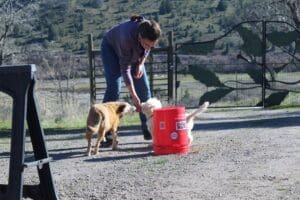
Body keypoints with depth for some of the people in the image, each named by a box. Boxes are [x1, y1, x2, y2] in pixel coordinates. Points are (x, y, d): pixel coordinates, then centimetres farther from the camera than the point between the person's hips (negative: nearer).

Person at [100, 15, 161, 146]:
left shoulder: (150, 33, -30)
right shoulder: (127, 37, -44)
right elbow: (125, 68, -37)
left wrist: (141, 63, -15)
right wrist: (133, 96, -38)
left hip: (134, 53, 5)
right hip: (111, 48, -5)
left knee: (144, 88, -3)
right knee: (113, 88, -18)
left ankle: (148, 130, 4)